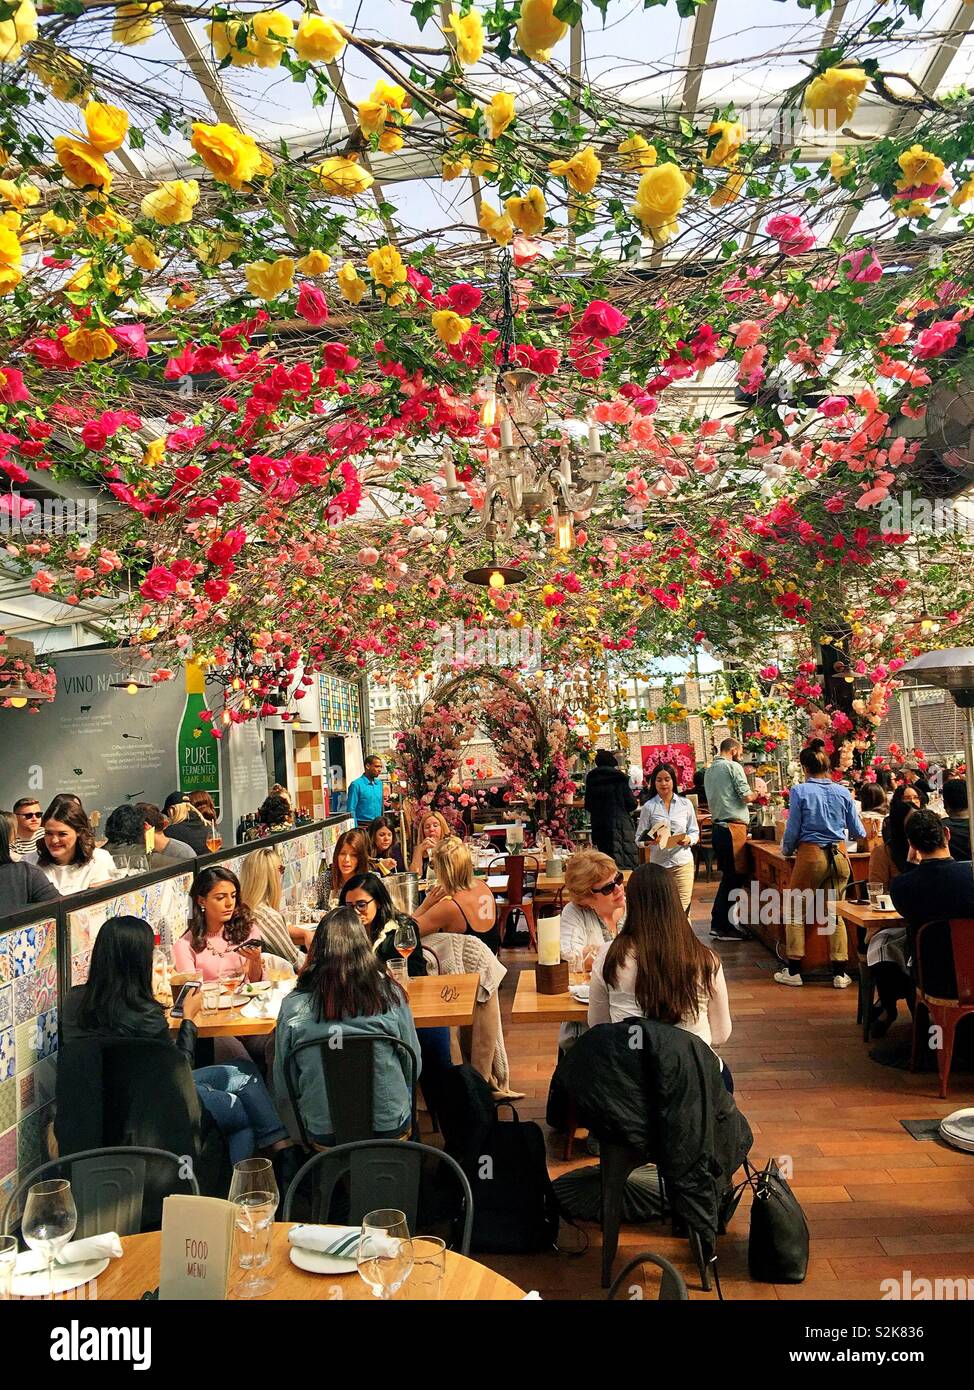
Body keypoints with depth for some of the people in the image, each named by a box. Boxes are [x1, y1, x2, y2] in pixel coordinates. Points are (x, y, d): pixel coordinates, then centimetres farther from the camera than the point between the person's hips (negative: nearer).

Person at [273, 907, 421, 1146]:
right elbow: (414, 1067, -2)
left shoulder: (293, 1006, -14)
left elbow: (282, 1088, -2)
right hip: (390, 1127, 0)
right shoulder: (390, 995, -14)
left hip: (323, 1133, 1)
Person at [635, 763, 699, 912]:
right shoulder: (649, 807, 1)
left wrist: (688, 839, -11)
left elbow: (695, 832, 10)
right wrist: (650, 841, -20)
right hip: (658, 863, -1)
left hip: (683, 862, 1)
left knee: (683, 908, 0)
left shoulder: (686, 804, 6)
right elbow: (639, 838, 1)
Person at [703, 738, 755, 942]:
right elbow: (746, 796, -12)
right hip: (733, 828, -9)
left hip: (718, 827, 9)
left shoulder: (709, 771, 17)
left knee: (728, 877, 16)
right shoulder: (733, 767, -8)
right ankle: (725, 928, 0)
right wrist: (757, 793, 9)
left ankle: (717, 923, 17)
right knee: (736, 877, -3)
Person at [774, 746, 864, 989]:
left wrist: (787, 850, 14)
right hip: (839, 856, 4)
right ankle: (841, 973, 12)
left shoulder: (800, 791, -6)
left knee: (795, 912, 10)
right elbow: (859, 832, 9)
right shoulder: (843, 792, 4)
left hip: (811, 855, -4)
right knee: (835, 913, 12)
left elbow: (793, 830, -5)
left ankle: (794, 971, 12)